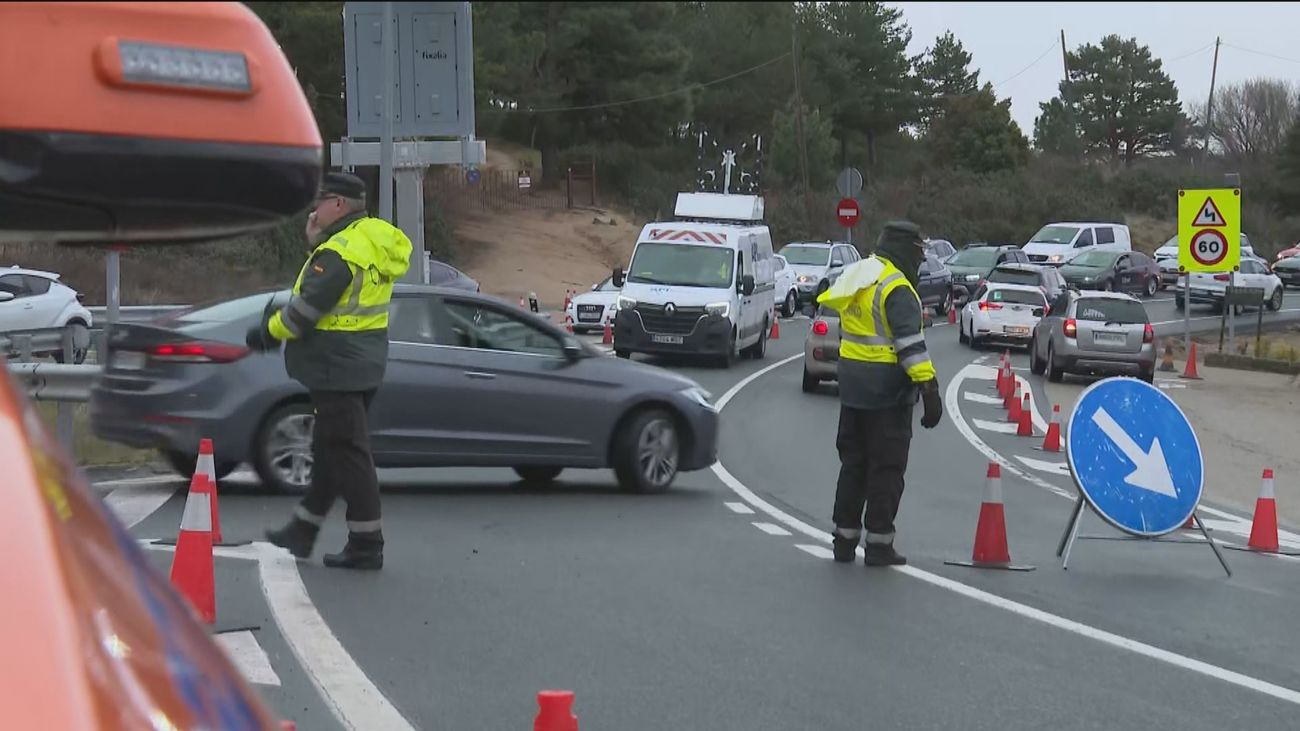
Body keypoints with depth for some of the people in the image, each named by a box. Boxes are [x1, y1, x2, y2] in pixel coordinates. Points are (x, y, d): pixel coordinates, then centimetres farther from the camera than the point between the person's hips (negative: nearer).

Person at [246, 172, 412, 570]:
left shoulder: (340, 251, -20)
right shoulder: (373, 238, 11)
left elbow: (307, 308, -18)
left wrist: (268, 332, -4)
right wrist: (317, 239, 14)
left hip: (337, 368, -10)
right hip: (364, 365, 10)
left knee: (347, 453, -5)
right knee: (328, 450, 18)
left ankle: (366, 545, -2)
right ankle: (302, 530, 30)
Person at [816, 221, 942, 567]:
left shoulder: (855, 278, 11)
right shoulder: (896, 288, -17)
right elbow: (910, 343, -22)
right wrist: (929, 388, -22)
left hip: (852, 383, 8)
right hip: (886, 389, -8)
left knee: (853, 462, 15)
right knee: (886, 468, 0)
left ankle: (844, 538, 18)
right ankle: (879, 543, 2)